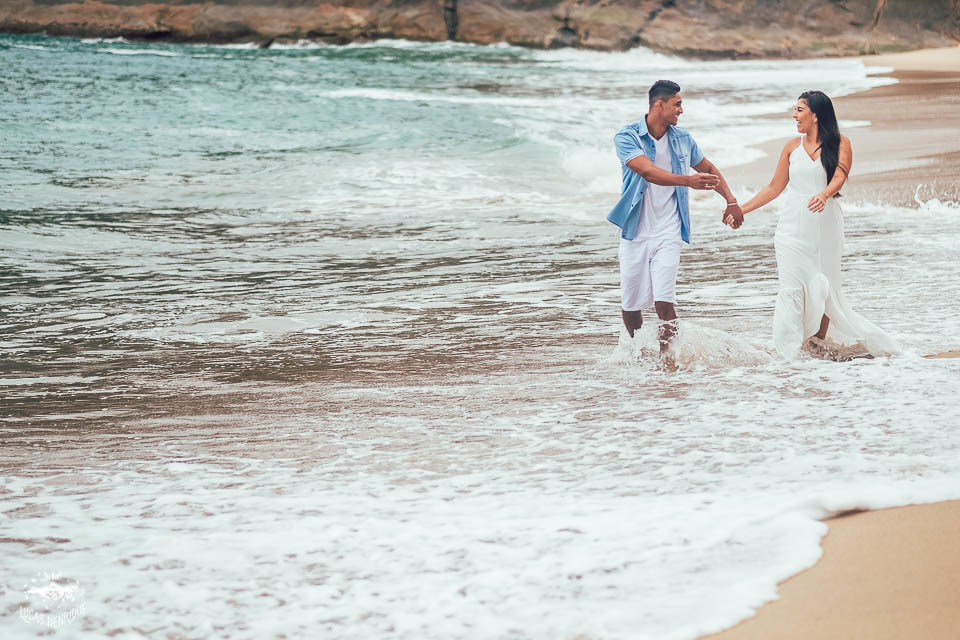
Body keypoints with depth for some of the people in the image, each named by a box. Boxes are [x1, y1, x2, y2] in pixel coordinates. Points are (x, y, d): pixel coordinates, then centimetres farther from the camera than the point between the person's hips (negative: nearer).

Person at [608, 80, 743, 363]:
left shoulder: (682, 139, 7)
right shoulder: (627, 137, -9)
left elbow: (708, 169, 25)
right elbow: (648, 172, -26)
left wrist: (731, 201, 21)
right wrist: (687, 180, -39)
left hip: (667, 231, 2)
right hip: (635, 231, -2)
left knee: (664, 300, -14)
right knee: (630, 304, 6)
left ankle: (666, 357, -5)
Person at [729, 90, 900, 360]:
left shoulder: (840, 144, 1)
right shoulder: (793, 146, 10)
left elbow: (839, 177, -15)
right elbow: (774, 187, 15)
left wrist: (824, 195, -36)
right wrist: (741, 209, 12)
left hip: (825, 224, -2)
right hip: (793, 225, 2)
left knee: (823, 289, -1)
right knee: (793, 287, -5)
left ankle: (819, 345, 13)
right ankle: (789, 354, -6)